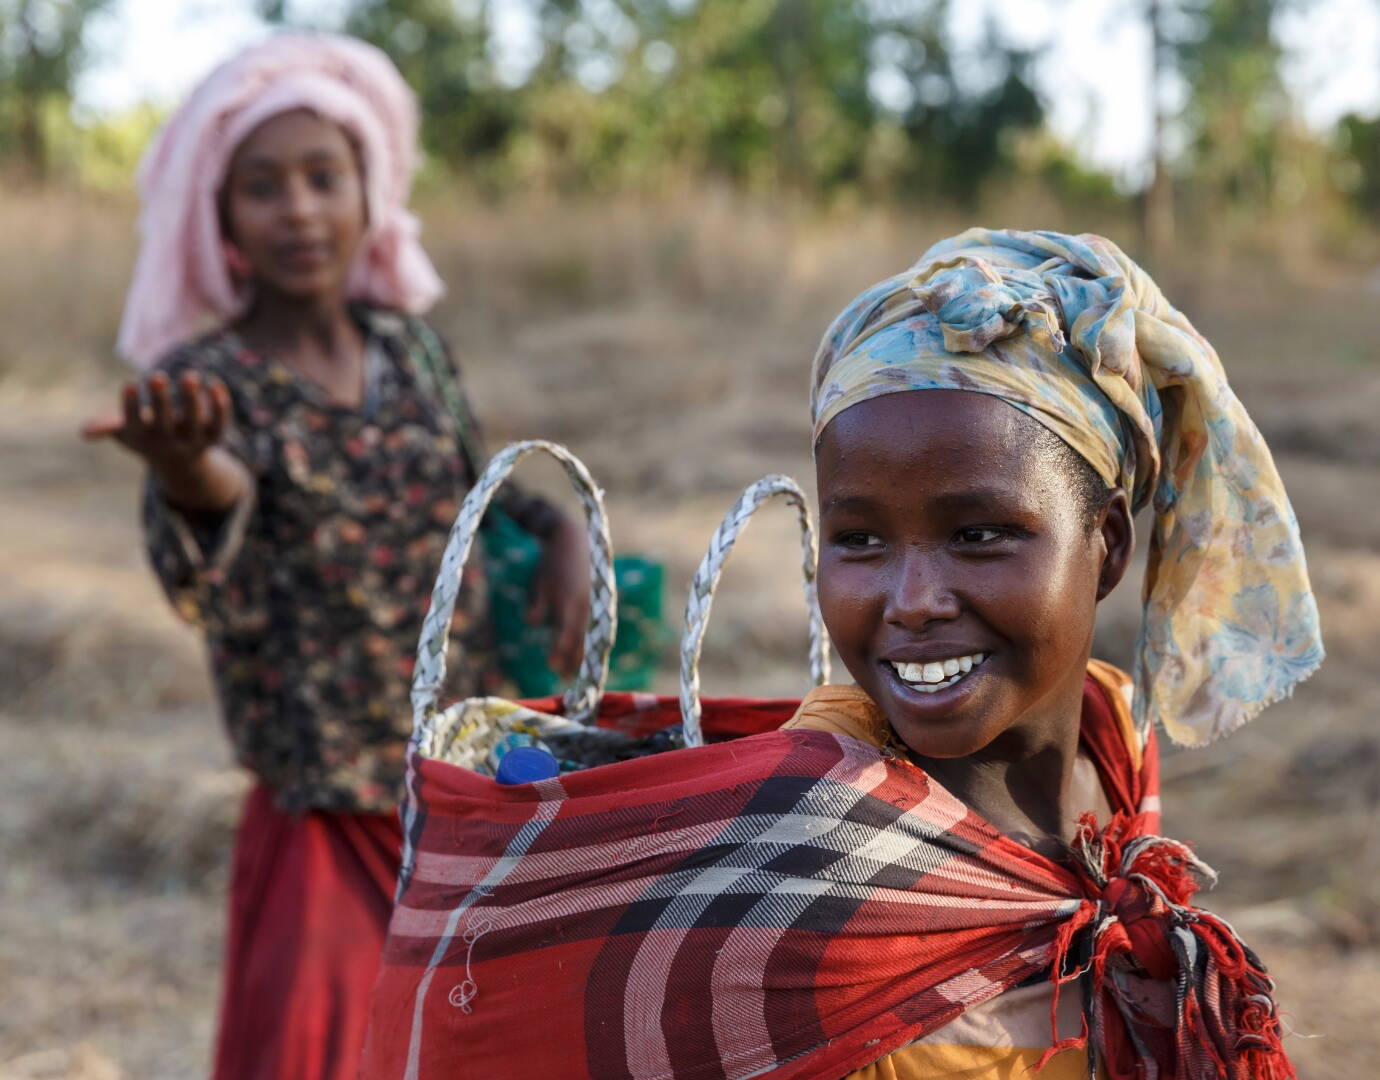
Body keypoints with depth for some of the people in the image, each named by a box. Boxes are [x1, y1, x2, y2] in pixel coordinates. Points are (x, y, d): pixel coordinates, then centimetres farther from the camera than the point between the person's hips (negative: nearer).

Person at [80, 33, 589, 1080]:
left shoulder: (408, 343, 0)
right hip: (330, 825, -4)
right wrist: (193, 478, -53)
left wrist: (562, 531, -3)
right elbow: (210, 588, -31)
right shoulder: (201, 382, -13)